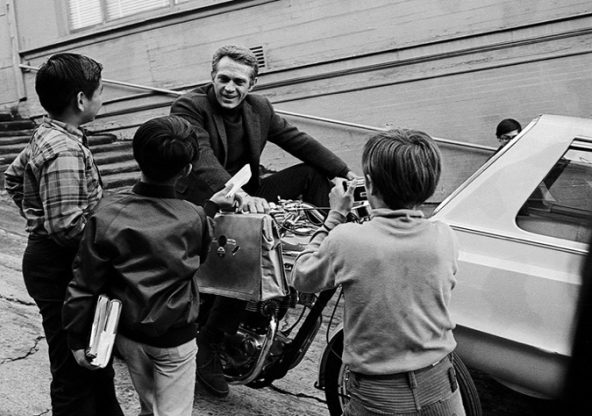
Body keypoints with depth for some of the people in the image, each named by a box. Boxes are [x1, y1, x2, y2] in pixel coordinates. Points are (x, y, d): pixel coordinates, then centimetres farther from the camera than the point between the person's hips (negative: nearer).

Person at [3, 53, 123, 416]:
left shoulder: (46, 135, 7)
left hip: (47, 257, 10)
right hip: (61, 267, -10)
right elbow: (67, 227, -27)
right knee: (75, 372, 2)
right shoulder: (66, 151, -24)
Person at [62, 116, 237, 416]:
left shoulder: (107, 213, -17)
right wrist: (211, 209, 17)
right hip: (175, 337, -2)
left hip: (128, 334, 3)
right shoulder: (193, 219, -17)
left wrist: (78, 339, -2)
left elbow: (84, 282, -13)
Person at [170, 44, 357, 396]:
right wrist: (239, 195, -48)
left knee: (314, 173, -2)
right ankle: (207, 348, -8)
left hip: (247, 196, 7)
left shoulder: (260, 108, 4)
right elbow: (202, 160, -31)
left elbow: (298, 140, 4)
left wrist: (345, 172, -3)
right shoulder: (188, 108, -15)